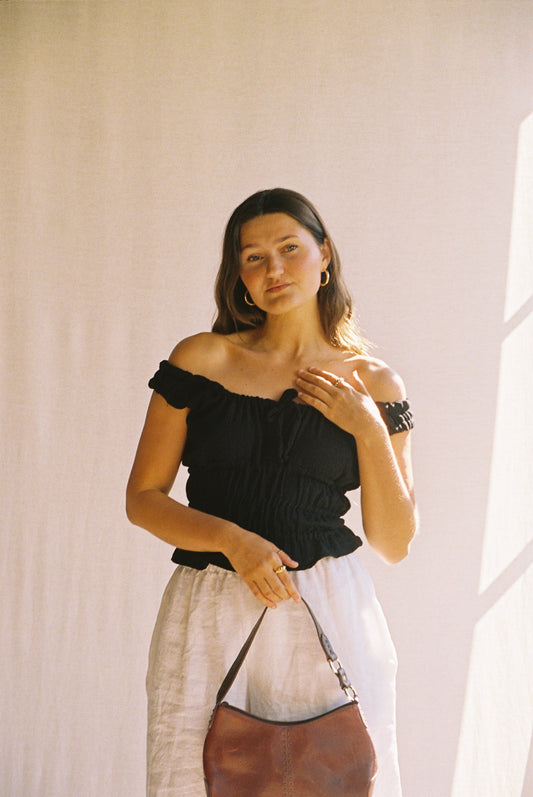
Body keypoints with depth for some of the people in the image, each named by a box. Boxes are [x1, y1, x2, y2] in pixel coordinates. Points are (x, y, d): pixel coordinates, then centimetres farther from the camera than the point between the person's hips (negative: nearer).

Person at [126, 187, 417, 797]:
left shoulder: (373, 384, 4)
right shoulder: (202, 359, 2)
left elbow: (394, 544, 3)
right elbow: (142, 498, 2)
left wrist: (370, 429, -8)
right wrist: (232, 538, -13)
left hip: (330, 615, 1)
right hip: (211, 615, 0)